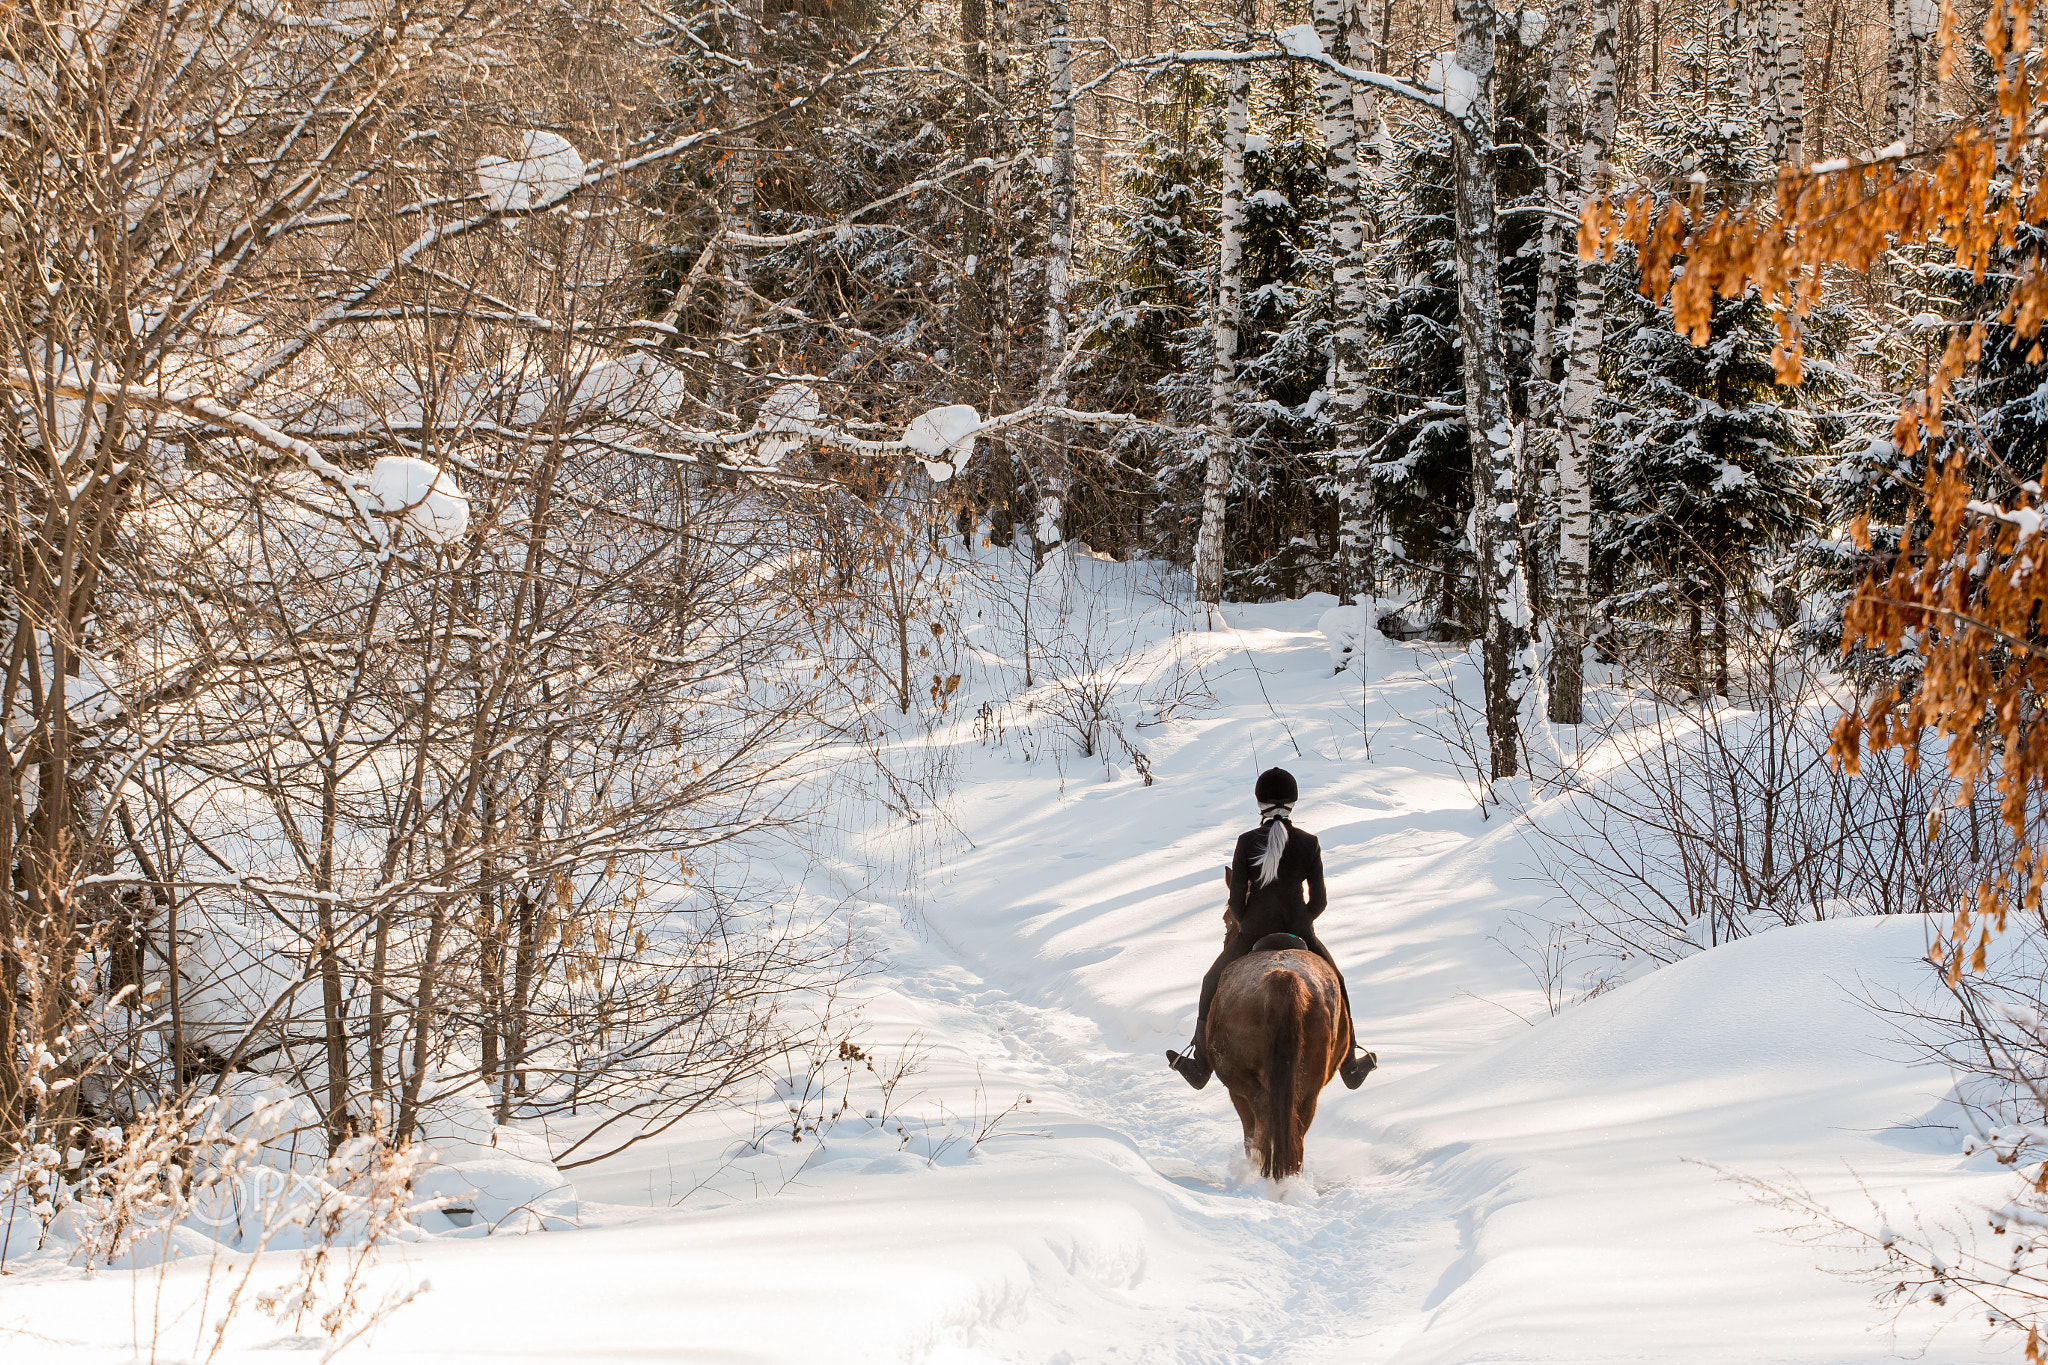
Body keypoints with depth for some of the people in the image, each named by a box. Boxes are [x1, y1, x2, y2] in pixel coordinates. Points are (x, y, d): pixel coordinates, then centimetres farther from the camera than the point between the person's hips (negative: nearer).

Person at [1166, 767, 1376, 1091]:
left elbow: (1236, 900, -10)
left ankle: (1200, 1067, 27)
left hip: (1253, 933, -1)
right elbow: (1319, 899, -4)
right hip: (1299, 931, 1)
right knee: (1334, 985, 26)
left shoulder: (1247, 842, -13)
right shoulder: (1309, 843, -8)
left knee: (1213, 986, 22)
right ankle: (1350, 1065, 33)